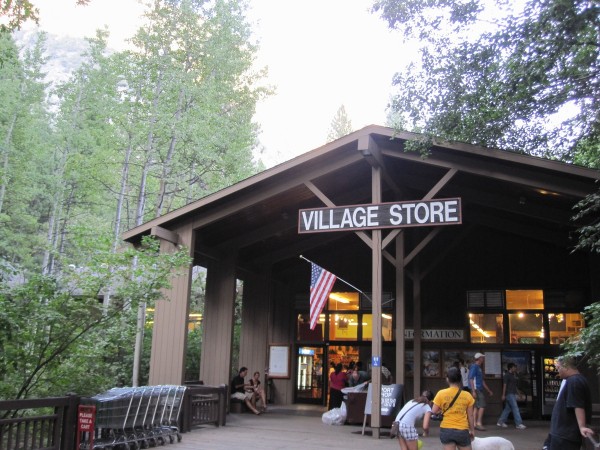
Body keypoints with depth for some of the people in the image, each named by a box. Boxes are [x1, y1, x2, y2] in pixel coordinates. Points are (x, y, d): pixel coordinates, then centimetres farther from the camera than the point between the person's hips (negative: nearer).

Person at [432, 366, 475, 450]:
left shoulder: (441, 394, -8)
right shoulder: (467, 395, -3)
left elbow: (434, 411, -4)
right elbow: (470, 415, 3)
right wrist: (472, 430, 15)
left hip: (446, 430, 0)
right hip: (462, 431, 1)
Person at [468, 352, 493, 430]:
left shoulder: (479, 368, 19)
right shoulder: (474, 367, -10)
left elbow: (482, 381, 25)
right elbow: (471, 379, -16)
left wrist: (489, 391, 26)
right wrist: (473, 391, -22)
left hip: (480, 389, 9)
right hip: (476, 389, -9)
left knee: (477, 407, 8)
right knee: (482, 406, -11)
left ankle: (475, 423, 10)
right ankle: (479, 423, -10)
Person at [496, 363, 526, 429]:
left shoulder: (514, 375, 16)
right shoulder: (507, 375, -9)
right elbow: (505, 385, -12)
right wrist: (503, 395, -14)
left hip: (513, 394, 9)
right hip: (509, 394, -9)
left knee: (508, 408, 11)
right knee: (515, 408, -11)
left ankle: (500, 422, 18)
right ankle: (518, 424, -11)